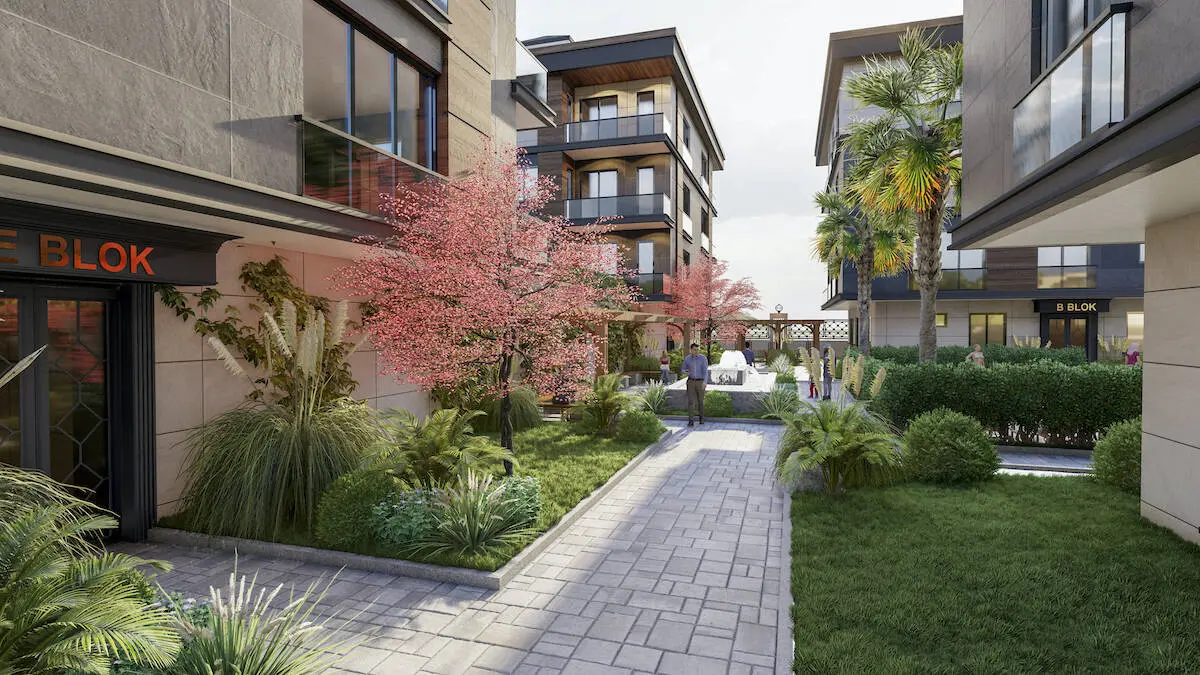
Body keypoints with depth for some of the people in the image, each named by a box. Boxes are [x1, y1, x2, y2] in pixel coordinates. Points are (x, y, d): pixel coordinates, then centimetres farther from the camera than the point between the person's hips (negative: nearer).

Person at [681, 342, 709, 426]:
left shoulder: (703, 358, -7)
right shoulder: (687, 358, 1)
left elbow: (705, 371, -13)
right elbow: (683, 370, 8)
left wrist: (705, 382, -28)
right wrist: (685, 372, -18)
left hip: (700, 382, -1)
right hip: (691, 382, 1)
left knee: (700, 401, 9)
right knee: (691, 401, -9)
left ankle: (701, 417, 33)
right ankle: (691, 421, -9)